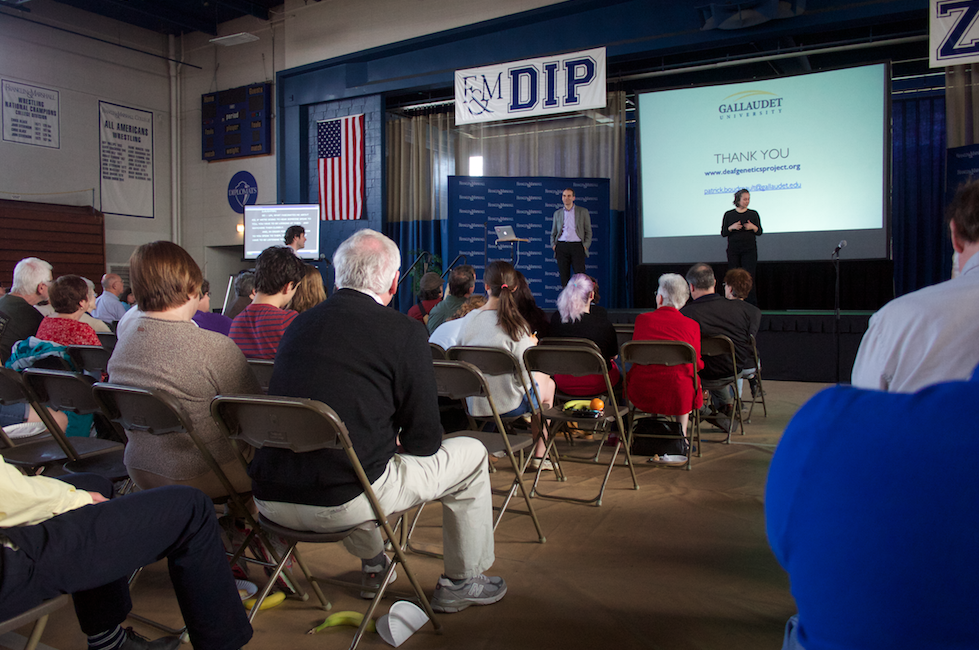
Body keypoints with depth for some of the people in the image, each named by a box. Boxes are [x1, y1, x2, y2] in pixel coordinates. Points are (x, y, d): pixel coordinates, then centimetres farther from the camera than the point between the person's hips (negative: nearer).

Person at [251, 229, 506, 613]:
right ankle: (460, 584, 29)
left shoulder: (300, 323, 9)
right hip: (341, 504, -6)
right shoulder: (404, 332, -8)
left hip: (269, 499, 7)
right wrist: (398, 440, 18)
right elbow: (425, 440, -4)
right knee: (470, 454, 13)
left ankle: (374, 567, 46)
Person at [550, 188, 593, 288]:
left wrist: (585, 245, -4)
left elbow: (588, 231, 9)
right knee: (564, 276, -1)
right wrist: (553, 244, 4)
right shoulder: (557, 213, 17)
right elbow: (553, 232, 21)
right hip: (561, 246, 2)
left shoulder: (583, 211, 11)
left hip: (577, 246, -2)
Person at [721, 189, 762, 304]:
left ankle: (750, 304, -6)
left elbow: (759, 232, 8)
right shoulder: (729, 214, 6)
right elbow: (723, 233, 5)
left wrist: (753, 227, -12)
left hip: (749, 250, -1)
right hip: (733, 250, 1)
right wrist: (732, 227, -13)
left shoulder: (753, 214, 7)